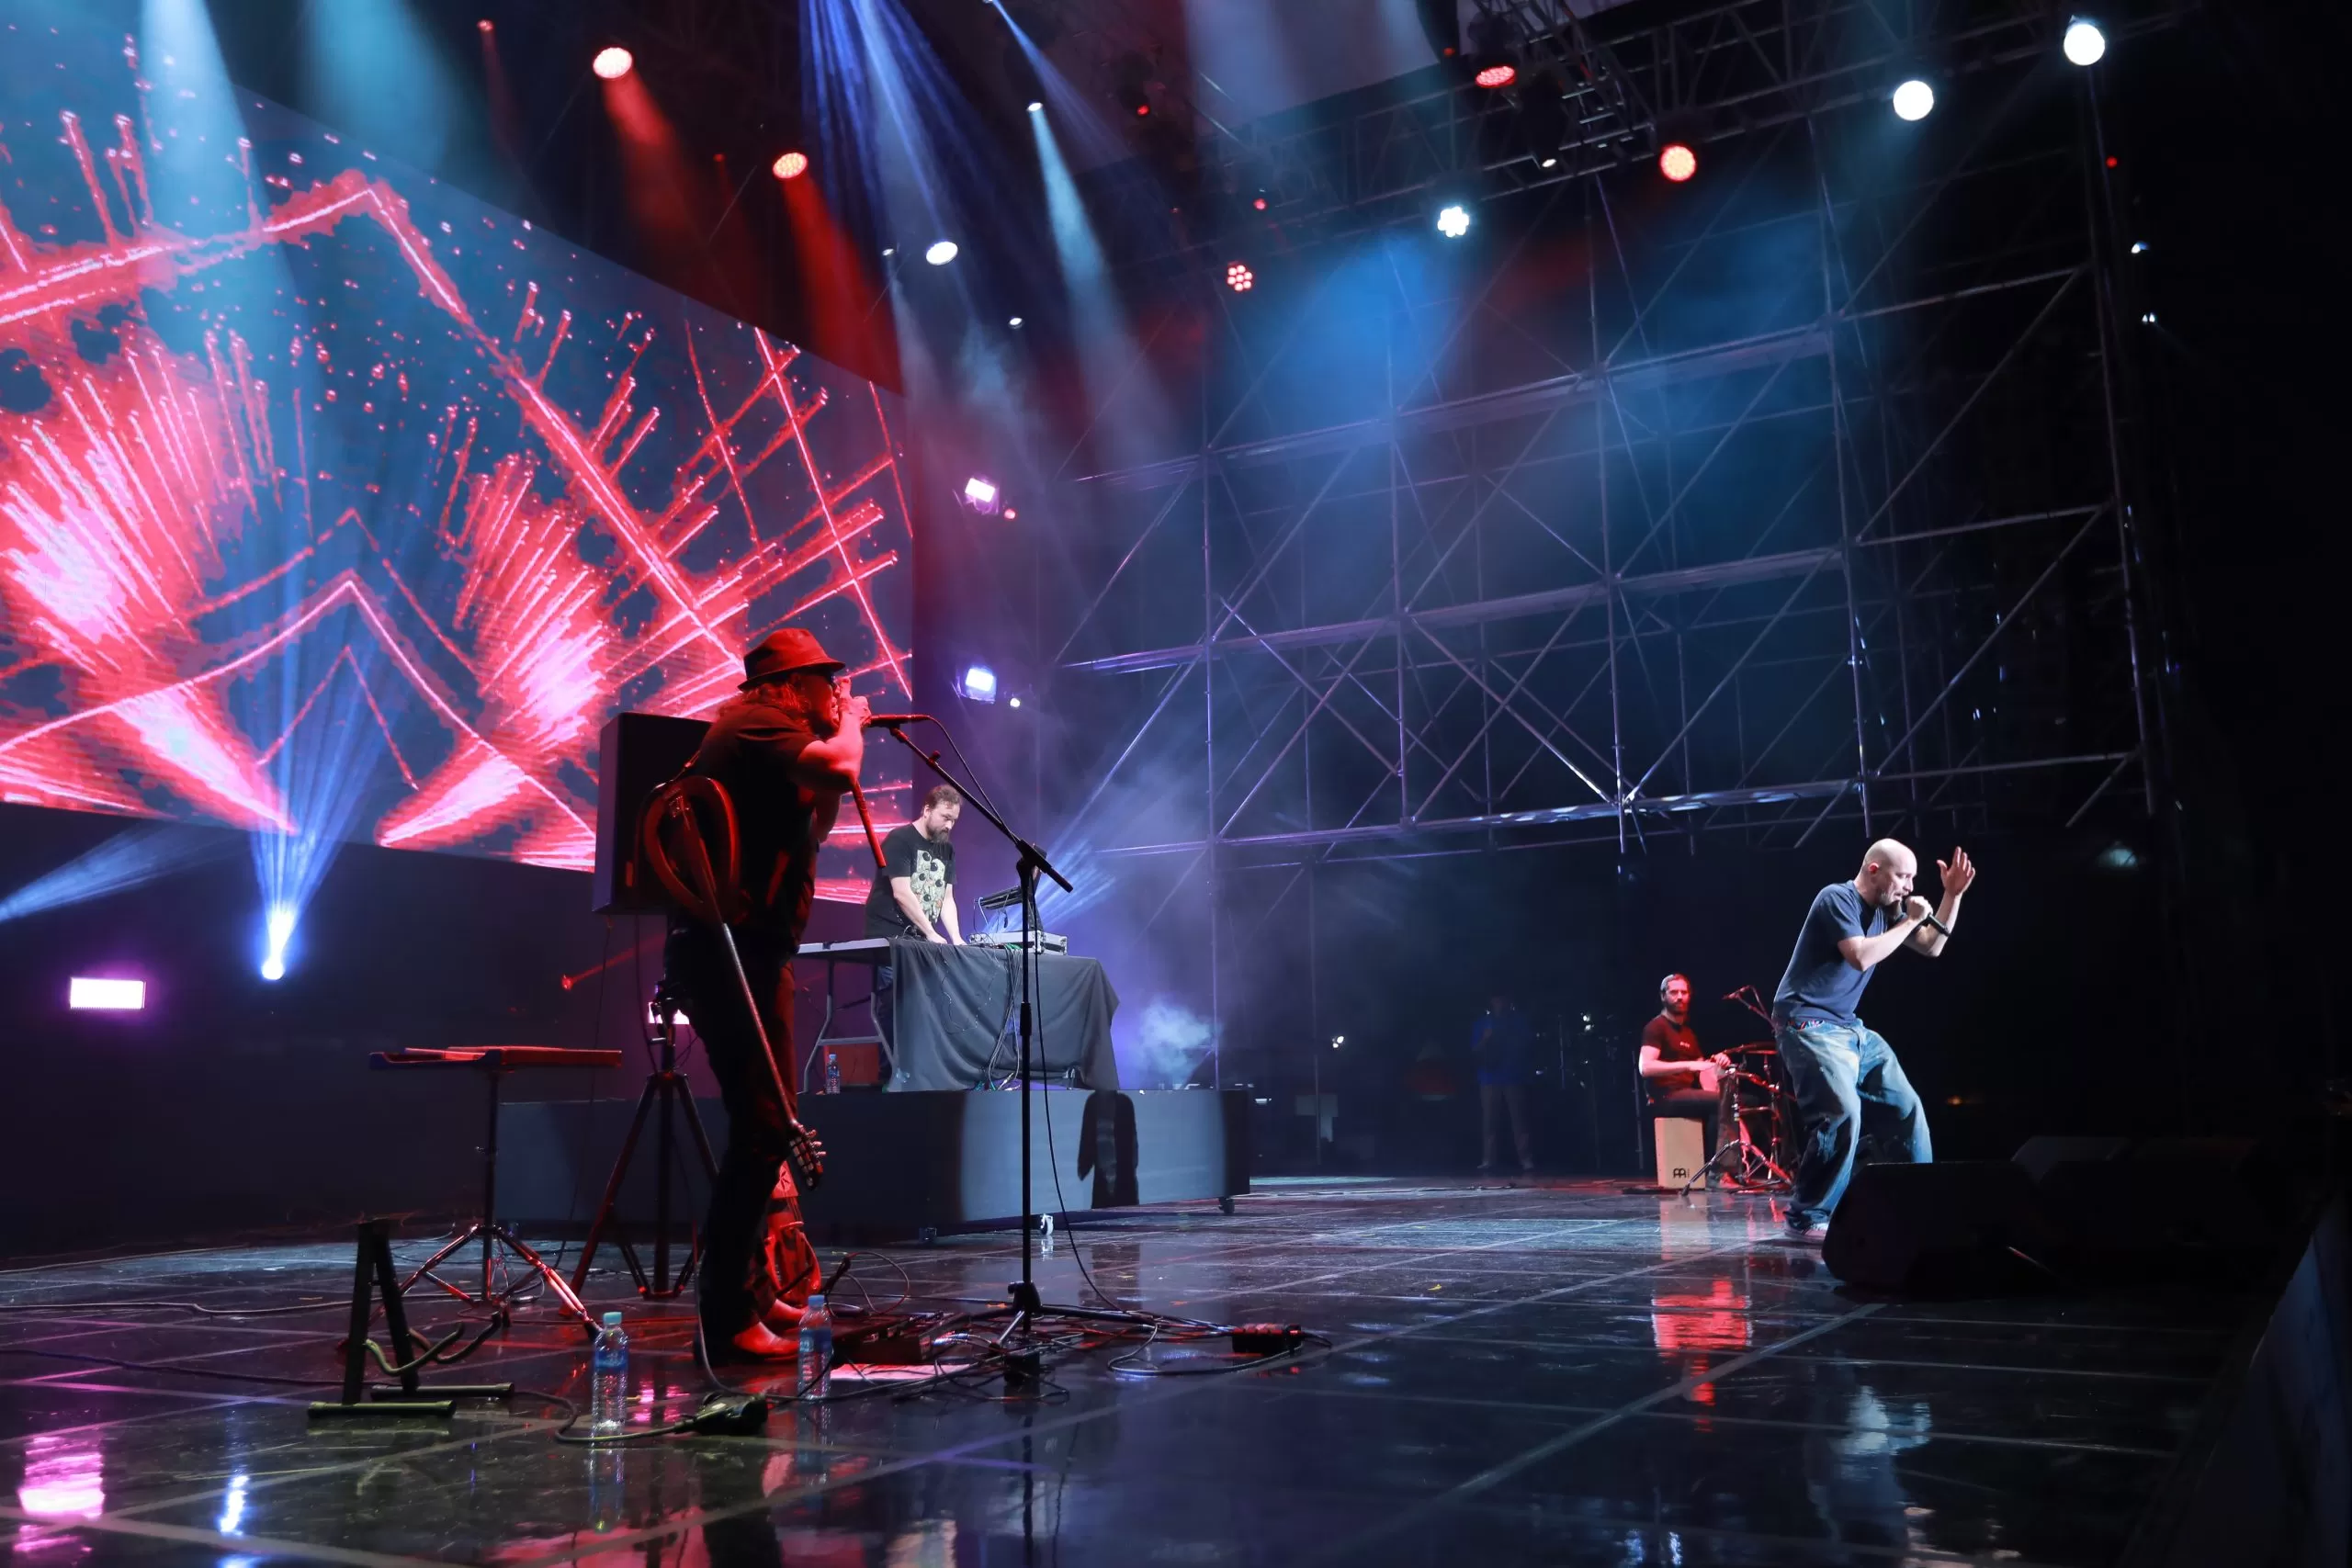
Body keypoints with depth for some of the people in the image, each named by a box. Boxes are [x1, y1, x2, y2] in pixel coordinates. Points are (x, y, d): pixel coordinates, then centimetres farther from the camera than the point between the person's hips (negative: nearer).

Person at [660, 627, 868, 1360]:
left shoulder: (761, 732, 22)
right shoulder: (758, 722, -9)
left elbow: (814, 827, 28)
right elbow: (838, 769, -26)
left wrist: (843, 733, 17)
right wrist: (849, 724, -4)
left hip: (749, 950, 11)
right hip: (732, 949, -11)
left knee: (764, 1125, 17)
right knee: (763, 1127, -13)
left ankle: (753, 1287, 27)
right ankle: (727, 1319, -10)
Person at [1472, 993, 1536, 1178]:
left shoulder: (1519, 1021, 11)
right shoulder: (1483, 1024, 13)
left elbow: (1529, 1045, 12)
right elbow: (1475, 1053, 7)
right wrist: (1485, 1039, -9)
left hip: (1514, 1078, -1)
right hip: (1490, 1079, 1)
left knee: (1519, 1120, -7)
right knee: (1490, 1121, -4)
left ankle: (1526, 1162, -9)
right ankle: (1487, 1162, -5)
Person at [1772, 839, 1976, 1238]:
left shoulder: (1886, 909, 11)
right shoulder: (1837, 898, -14)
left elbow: (1932, 948, 19)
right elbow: (1860, 957, -26)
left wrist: (1953, 895, 8)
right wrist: (1909, 921, -16)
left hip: (1851, 1028, 10)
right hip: (1808, 1025, -10)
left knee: (1905, 1108, 10)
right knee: (1842, 1113, -25)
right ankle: (1807, 1217, -17)